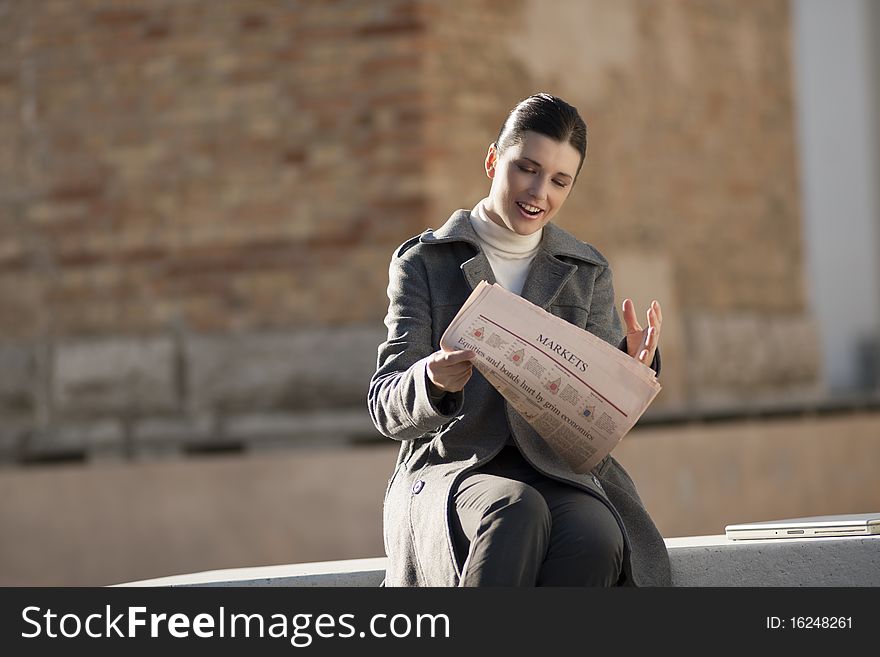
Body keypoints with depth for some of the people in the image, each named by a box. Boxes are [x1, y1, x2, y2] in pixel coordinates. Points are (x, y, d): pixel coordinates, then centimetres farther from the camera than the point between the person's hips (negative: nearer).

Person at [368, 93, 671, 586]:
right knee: (515, 516, -38)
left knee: (593, 542, -34)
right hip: (450, 468, -2)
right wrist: (432, 383, -27)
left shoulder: (588, 273, 15)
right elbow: (388, 408, -3)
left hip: (557, 471, 2)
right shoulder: (425, 263, 6)